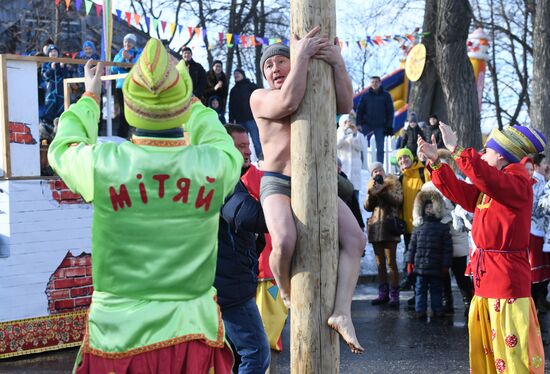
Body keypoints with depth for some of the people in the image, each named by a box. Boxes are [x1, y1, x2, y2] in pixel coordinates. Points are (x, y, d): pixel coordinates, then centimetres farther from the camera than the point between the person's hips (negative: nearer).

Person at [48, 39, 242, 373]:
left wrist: (90, 96, 28)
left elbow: (62, 148, 12)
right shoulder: (216, 165, -11)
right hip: (192, 333, 0)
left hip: (118, 336, 0)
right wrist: (190, 99, 30)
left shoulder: (102, 165, -13)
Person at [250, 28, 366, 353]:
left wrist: (338, 63, -19)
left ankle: (342, 312, -21)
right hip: (278, 184, -4)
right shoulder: (260, 97, 2)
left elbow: (346, 105, -7)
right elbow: (288, 102, -21)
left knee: (355, 238, -17)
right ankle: (287, 292, 0)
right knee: (285, 241, -31)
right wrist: (303, 56, -18)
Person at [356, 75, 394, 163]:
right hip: (367, 125, 0)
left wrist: (389, 126, -4)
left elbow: (390, 112, 4)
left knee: (380, 148, 2)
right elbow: (360, 111, 7)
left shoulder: (386, 95, 4)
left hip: (380, 126, 0)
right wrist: (359, 124, -3)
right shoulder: (365, 95, 6)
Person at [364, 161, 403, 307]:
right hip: (375, 225, 5)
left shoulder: (393, 182, 5)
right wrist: (371, 194, -9)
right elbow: (368, 207, 8)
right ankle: (383, 294, 11)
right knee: (380, 263, 7)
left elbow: (398, 199, -10)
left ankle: (394, 295, -9)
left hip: (389, 225, -5)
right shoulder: (371, 185, 18)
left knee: (391, 262, -10)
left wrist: (384, 190, -19)